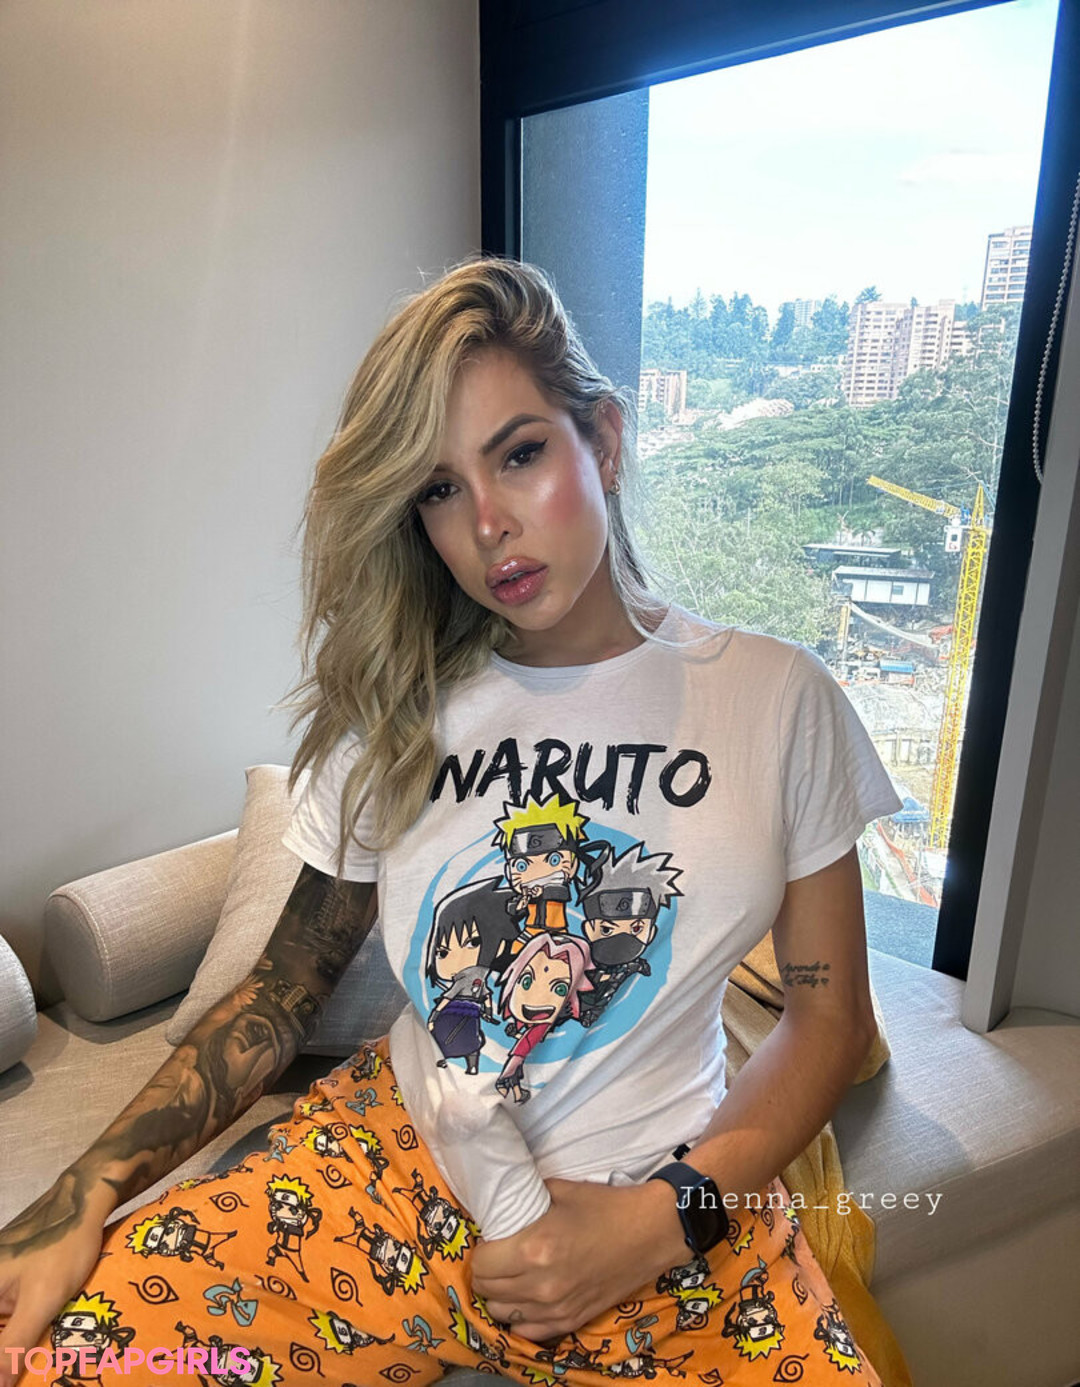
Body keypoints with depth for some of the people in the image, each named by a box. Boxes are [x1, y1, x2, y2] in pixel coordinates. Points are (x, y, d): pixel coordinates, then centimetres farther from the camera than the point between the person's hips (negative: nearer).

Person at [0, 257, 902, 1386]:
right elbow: (286, 985, 5)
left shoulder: (776, 699, -5)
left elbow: (830, 1012, 0)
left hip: (669, 1202, 1)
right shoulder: (399, 712, 1)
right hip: (395, 1163, 1)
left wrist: (665, 1219, -11)